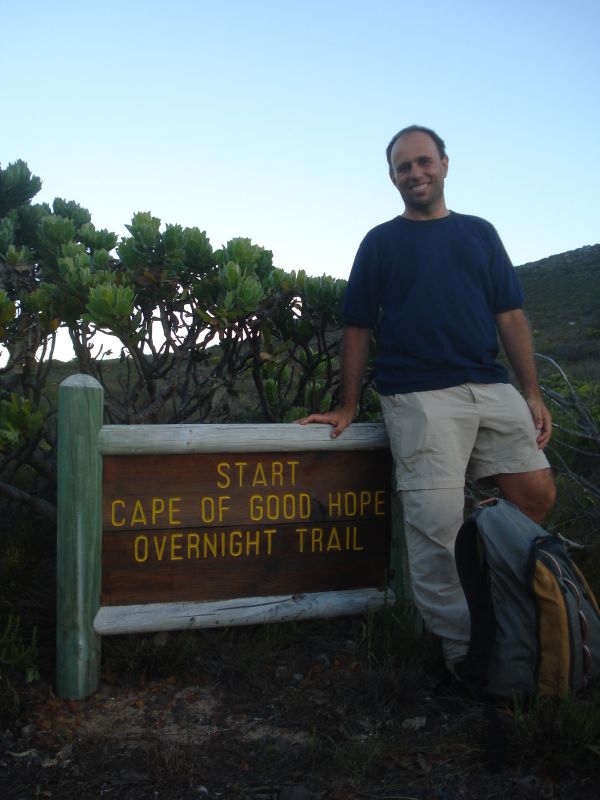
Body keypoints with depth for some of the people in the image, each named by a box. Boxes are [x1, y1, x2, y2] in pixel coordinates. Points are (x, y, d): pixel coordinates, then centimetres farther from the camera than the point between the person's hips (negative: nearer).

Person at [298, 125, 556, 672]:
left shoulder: (480, 233, 17)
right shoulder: (380, 242, 11)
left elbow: (510, 316, 13)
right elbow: (358, 327, 9)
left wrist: (533, 393, 4)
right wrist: (348, 408, 5)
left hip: (492, 386, 4)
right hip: (419, 395, -3)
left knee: (538, 496, -5)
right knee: (436, 522, -10)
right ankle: (459, 644, 5)